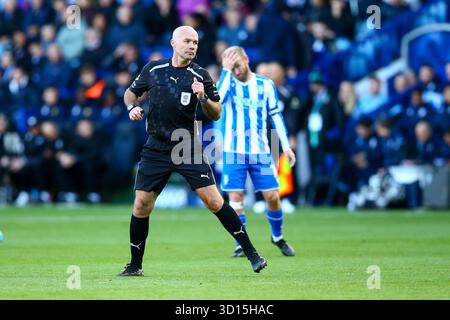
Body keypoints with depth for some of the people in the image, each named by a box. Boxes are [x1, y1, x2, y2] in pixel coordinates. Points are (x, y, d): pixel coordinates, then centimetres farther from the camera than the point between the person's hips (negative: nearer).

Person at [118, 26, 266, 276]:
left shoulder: (201, 76, -1)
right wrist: (132, 106, -1)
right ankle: (135, 265, 15)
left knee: (214, 200, -12)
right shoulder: (153, 69, 5)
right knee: (141, 206, 0)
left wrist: (203, 98, -20)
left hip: (188, 147, -2)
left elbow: (216, 115, -1)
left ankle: (251, 253, -6)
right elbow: (131, 92, 20)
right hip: (156, 149, 2)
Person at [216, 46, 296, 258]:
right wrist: (226, 70, -22)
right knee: (235, 198, -6)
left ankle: (277, 237, 22)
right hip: (234, 151, -1)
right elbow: (217, 99, -24)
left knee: (272, 197, -1)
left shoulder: (265, 85, 3)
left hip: (260, 152, 1)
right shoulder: (228, 83, -1)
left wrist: (286, 146, 6)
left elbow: (276, 115, 9)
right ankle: (241, 245, 4)